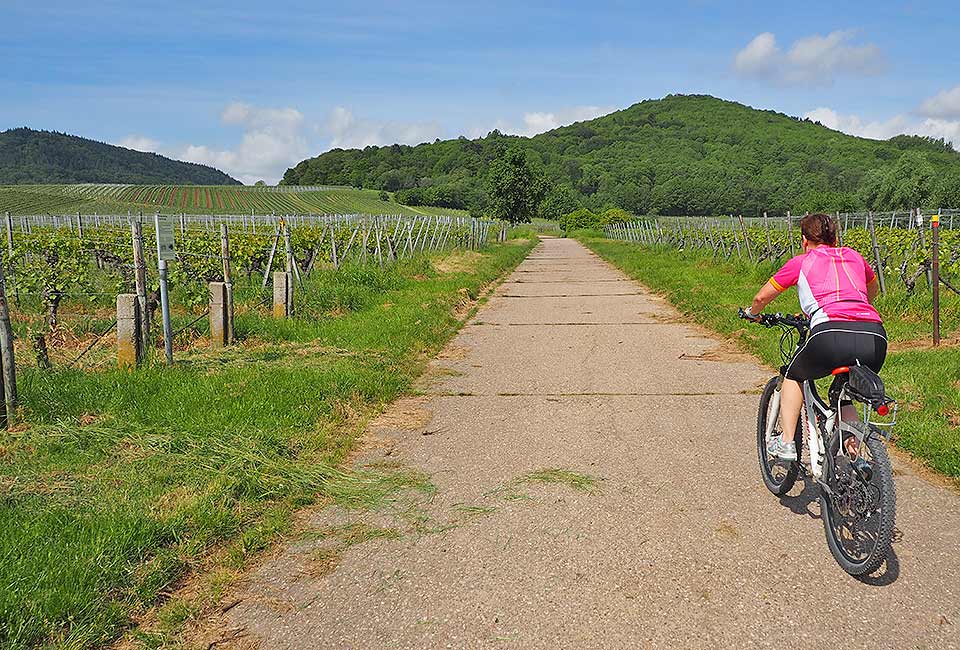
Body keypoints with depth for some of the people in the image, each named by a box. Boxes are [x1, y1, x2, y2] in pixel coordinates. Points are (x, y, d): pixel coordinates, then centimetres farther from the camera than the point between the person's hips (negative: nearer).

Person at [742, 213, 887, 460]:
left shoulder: (802, 262, 17)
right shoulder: (854, 256, 28)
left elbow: (762, 296, 24)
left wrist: (752, 313, 45)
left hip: (832, 335, -4)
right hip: (876, 339, 4)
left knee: (793, 376, 26)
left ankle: (786, 443, 20)